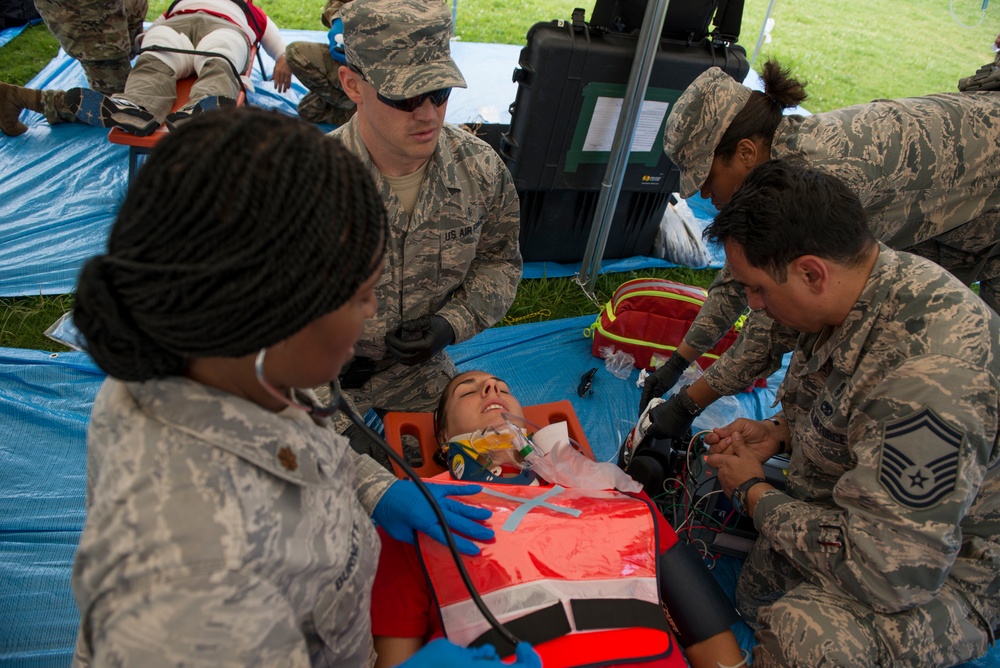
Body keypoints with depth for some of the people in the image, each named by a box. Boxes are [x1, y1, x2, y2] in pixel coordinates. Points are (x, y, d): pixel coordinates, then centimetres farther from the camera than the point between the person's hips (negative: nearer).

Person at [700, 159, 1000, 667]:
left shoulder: (928, 378, -37)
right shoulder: (877, 283, -7)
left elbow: (886, 575, -34)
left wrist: (752, 491, -20)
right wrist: (779, 431, -4)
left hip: (938, 574, -9)